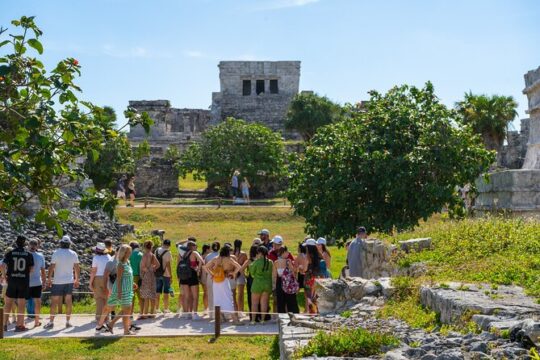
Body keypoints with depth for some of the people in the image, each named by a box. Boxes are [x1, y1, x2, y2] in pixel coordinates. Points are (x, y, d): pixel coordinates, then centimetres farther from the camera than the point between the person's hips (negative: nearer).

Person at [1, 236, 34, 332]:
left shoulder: (9, 253, -1)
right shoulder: (29, 254, -1)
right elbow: (31, 269, -1)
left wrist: (5, 275, 7)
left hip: (12, 281, 1)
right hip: (24, 281, -1)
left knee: (8, 304, 11)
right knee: (21, 305, 4)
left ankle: (4, 324, 12)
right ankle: (19, 325, 7)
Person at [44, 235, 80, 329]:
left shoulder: (56, 253, -9)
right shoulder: (73, 254, 1)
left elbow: (52, 267, -10)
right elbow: (77, 268, 5)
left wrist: (49, 279, -1)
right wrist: (77, 280, 15)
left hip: (57, 281, -3)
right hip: (69, 281, 3)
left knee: (54, 301, 1)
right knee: (68, 301, 7)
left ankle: (51, 322, 2)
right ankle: (68, 322, 10)